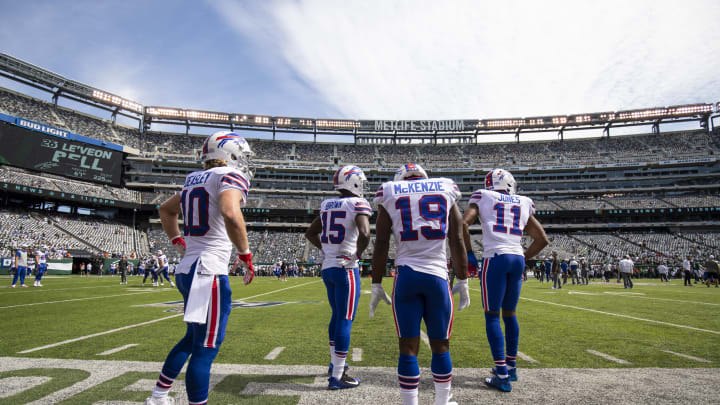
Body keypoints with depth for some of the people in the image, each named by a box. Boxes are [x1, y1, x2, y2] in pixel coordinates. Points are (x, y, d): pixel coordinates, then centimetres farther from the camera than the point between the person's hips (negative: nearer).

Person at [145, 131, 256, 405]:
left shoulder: (196, 180, 15)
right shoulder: (231, 176, -11)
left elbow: (166, 210, 29)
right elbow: (231, 214, -32)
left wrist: (178, 244, 27)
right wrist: (245, 255, -20)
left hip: (186, 269, 9)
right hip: (209, 272, -9)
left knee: (194, 337, 25)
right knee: (205, 348, 0)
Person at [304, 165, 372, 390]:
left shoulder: (327, 204, 10)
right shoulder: (358, 204, -11)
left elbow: (310, 233, 19)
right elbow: (364, 233, -27)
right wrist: (357, 254, -12)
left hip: (327, 267, 8)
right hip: (346, 269, -7)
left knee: (337, 315, 22)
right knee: (345, 320, 0)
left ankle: (335, 362, 37)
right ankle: (337, 376, 6)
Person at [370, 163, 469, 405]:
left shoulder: (391, 194, 5)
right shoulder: (446, 191, 8)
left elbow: (380, 246, 2)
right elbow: (457, 242, 6)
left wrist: (376, 286, 7)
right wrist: (462, 281, 14)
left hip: (406, 276, -1)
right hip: (437, 276, 1)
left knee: (408, 348, 6)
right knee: (440, 347, 15)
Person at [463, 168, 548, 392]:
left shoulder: (482, 197, 7)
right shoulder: (524, 204, 17)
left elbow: (463, 225, -6)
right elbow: (542, 239, 20)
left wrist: (468, 254, 3)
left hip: (495, 258, -4)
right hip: (517, 259, 5)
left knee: (492, 316, 2)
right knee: (510, 314, 18)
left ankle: (502, 376, 1)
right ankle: (511, 366, 30)